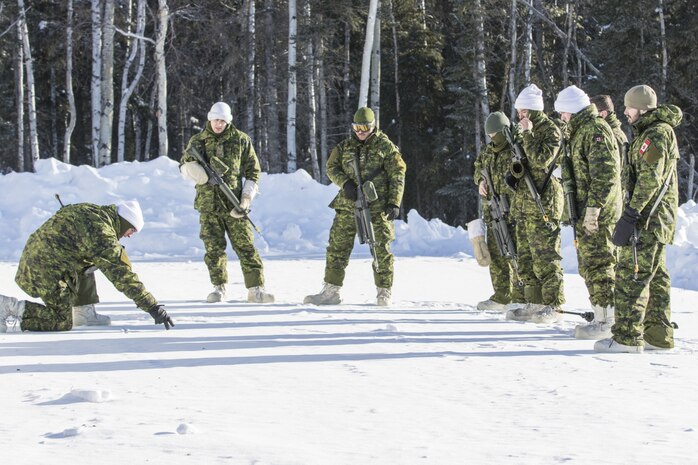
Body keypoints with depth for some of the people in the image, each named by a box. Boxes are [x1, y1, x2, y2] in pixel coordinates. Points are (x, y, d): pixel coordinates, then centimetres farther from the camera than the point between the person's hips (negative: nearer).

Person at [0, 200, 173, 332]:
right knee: (63, 323, -3)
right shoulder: (103, 234, -18)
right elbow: (122, 274, -20)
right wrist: (152, 306, -18)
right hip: (46, 270, -10)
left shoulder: (91, 210, 9)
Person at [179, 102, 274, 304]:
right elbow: (184, 167, 5)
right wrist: (191, 164, -21)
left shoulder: (241, 140, 6)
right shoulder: (198, 141, 9)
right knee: (214, 248, 2)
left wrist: (247, 197, -4)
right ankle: (219, 287, 13)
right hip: (208, 204, 1)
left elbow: (253, 171, 8)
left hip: (234, 204, -1)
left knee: (245, 246, -5)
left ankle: (256, 288, -5)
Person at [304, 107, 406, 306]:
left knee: (381, 249, -1)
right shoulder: (345, 146, 12)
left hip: (377, 207, -3)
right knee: (337, 247, 2)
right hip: (348, 205, 3)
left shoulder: (385, 146, 1)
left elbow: (397, 176, -1)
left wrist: (394, 203, -9)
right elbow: (331, 167, 10)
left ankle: (384, 292, 9)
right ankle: (331, 291, 7)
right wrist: (345, 183, -10)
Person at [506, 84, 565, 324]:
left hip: (542, 202, -9)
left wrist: (527, 135, -17)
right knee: (525, 256, 10)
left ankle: (552, 306, -7)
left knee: (545, 255, -9)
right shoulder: (521, 130, 18)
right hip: (523, 202, 9)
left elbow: (541, 160, -21)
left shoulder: (550, 130, -8)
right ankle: (534, 302, 16)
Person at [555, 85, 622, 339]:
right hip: (585, 213, 11)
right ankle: (601, 318, 20)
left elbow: (605, 174, -22)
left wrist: (594, 207, -24)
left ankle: (606, 322, -7)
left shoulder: (596, 130, -14)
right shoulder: (579, 132, 19)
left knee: (598, 264, -9)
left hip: (598, 214, -11)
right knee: (588, 265, 14)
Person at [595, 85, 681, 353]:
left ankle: (627, 337, -11)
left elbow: (650, 179, -22)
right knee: (655, 276, 13)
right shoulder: (651, 131, 19)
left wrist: (631, 214, -23)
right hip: (657, 218, 11)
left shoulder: (656, 133, -15)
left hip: (649, 218, -11)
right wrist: (633, 213, 21)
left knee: (631, 275, -11)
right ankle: (659, 335, 18)